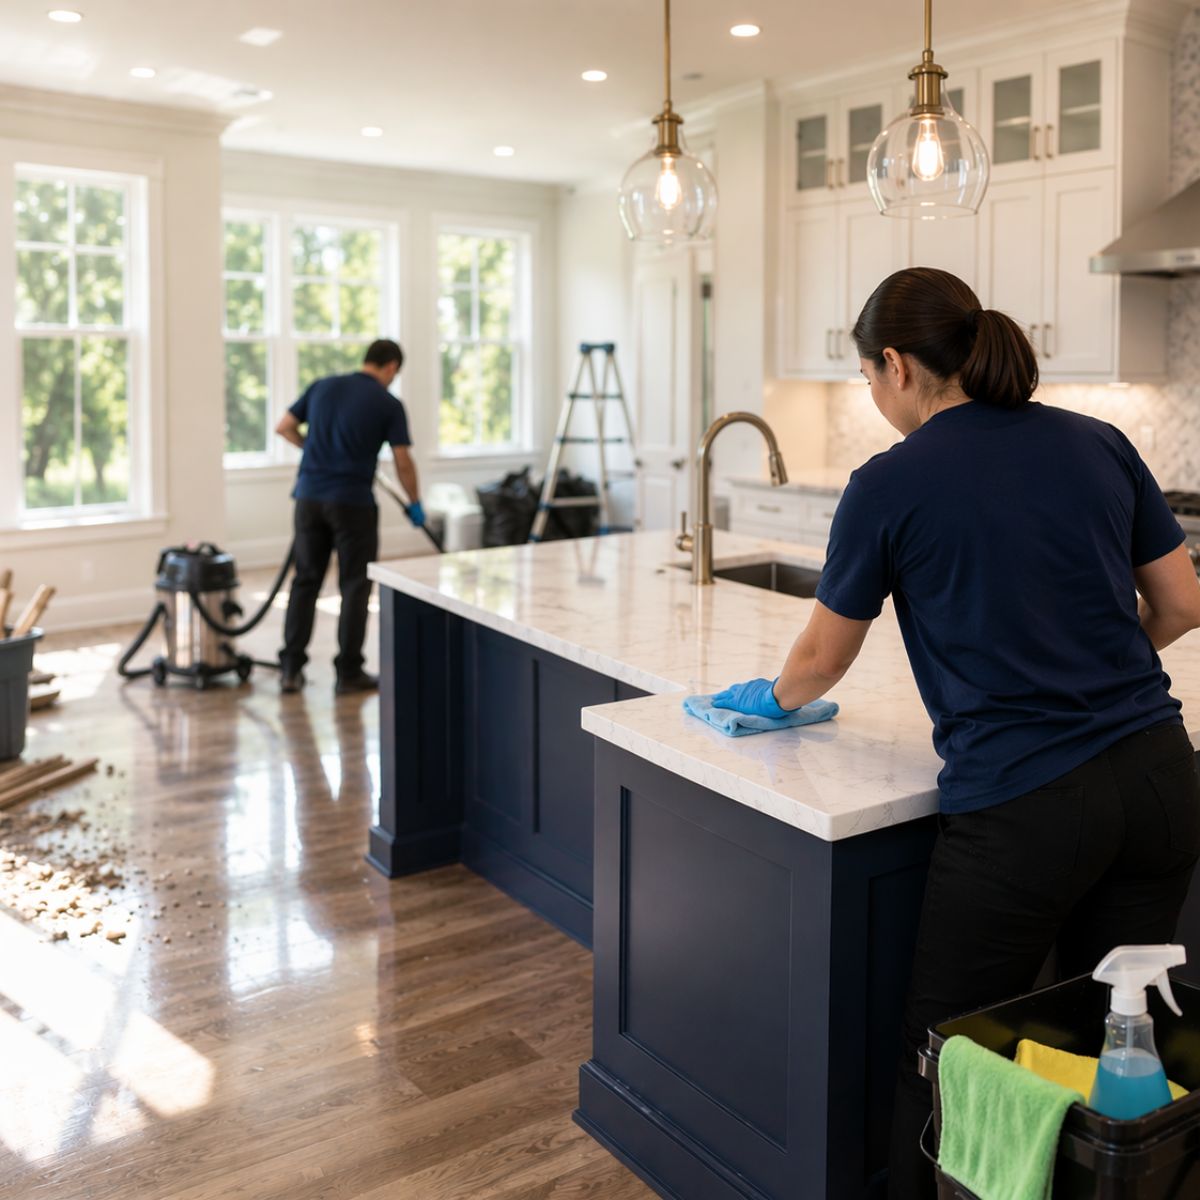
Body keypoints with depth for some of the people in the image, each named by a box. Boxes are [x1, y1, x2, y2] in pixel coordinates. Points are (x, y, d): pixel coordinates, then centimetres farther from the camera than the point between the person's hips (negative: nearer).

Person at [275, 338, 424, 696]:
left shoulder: (322, 386, 10)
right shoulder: (389, 404, -2)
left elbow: (284, 428, 16)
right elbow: (403, 464, -3)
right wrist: (415, 504, 12)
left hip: (310, 495, 4)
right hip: (353, 502, -4)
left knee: (305, 580, 11)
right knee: (355, 586, 4)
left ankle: (291, 666, 10)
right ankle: (349, 671, 5)